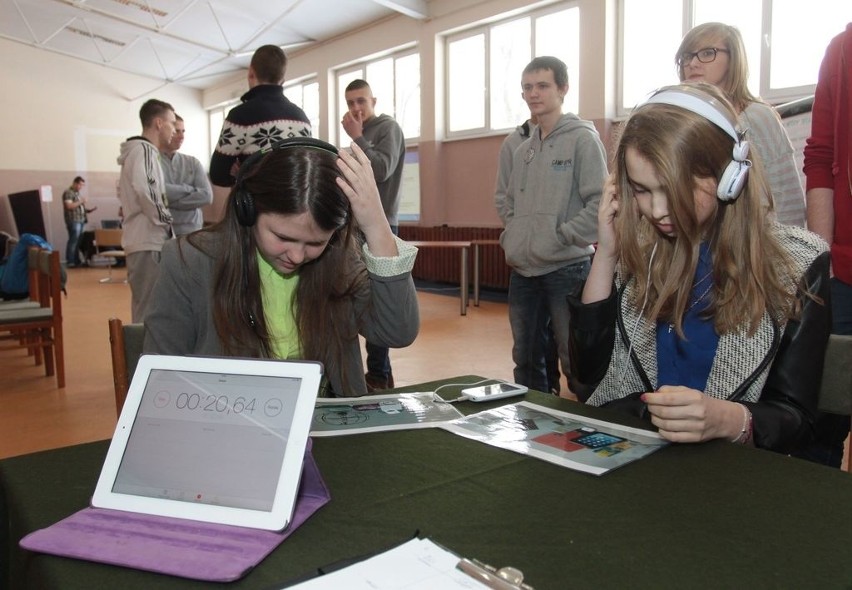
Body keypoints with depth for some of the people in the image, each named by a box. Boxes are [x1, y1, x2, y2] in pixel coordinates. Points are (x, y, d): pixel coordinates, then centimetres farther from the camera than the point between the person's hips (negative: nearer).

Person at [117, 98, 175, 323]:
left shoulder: (142, 149, 21)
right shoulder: (143, 149, -9)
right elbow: (145, 190, -24)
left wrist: (161, 220, 15)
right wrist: (165, 220, -12)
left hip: (147, 239, 10)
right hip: (148, 241, -10)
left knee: (145, 308, 15)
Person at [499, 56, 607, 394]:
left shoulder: (582, 139, -5)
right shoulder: (522, 149, 15)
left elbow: (601, 202, -14)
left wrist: (560, 237, -15)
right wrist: (509, 235, 8)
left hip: (566, 268, -7)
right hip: (522, 270, 7)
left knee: (575, 360, -1)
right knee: (525, 358, 16)